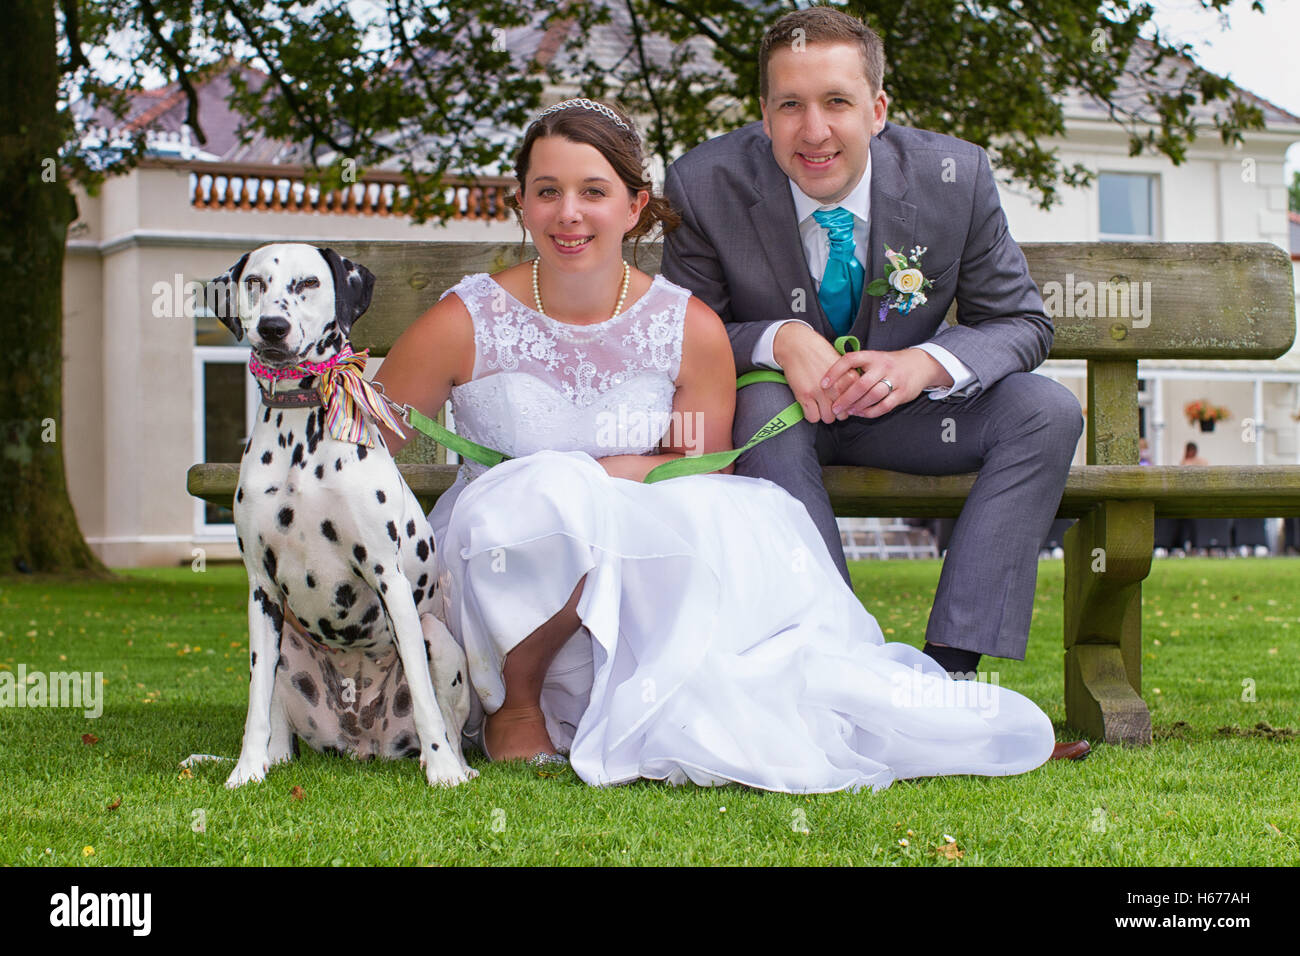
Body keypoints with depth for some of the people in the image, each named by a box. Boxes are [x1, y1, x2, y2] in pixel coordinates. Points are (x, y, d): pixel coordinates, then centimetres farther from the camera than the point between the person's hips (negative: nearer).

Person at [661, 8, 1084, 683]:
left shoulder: (953, 178, -16)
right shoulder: (705, 186, -19)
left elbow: (1020, 322, -7)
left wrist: (926, 362, -29)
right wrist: (779, 340, -32)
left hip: (899, 407, 2)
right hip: (780, 411, -2)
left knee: (1047, 411, -23)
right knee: (761, 401, -36)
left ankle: (947, 665, -30)